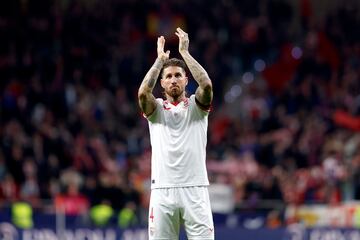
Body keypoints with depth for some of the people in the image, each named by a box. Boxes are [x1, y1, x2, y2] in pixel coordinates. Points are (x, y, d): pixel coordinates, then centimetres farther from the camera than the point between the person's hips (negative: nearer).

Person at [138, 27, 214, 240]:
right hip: (162, 190, 1)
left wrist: (184, 52, -6)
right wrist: (160, 59, -5)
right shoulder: (157, 109, 12)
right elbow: (143, 93, -10)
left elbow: (207, 85, -11)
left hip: (195, 190, -1)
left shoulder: (197, 106, 10)